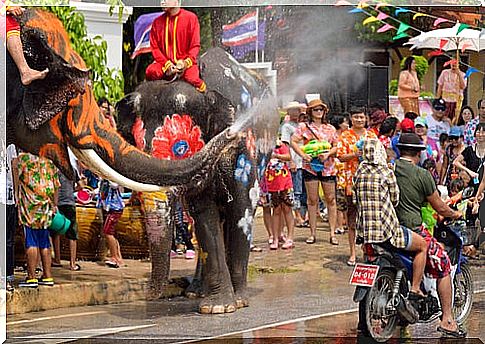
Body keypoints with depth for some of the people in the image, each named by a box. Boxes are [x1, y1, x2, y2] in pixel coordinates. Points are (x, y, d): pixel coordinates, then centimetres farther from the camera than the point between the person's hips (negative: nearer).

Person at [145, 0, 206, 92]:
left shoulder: (190, 17, 1)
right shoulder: (157, 22, 8)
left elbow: (195, 46, -1)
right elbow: (155, 48, 4)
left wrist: (186, 62, -16)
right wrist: (167, 64, -12)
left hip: (186, 63, -2)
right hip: (164, 63, 2)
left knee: (192, 77, -31)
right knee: (151, 71, -29)